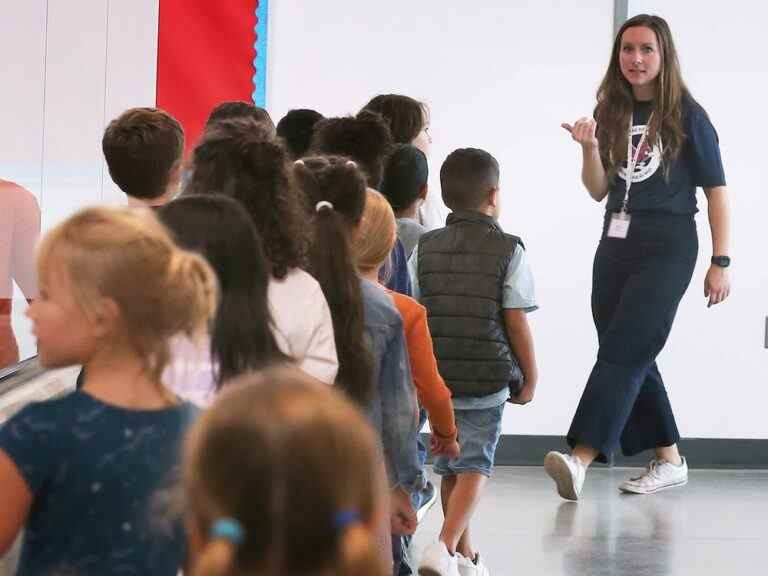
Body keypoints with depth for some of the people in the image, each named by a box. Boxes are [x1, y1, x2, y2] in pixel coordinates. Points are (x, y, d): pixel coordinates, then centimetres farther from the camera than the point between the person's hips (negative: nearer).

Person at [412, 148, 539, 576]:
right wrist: (530, 376, 4)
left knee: (450, 467, 16)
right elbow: (516, 321, -7)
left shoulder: (426, 248, 4)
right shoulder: (509, 250, -6)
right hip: (487, 376, -4)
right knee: (475, 465, 1)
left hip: (436, 376, 4)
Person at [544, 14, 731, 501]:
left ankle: (581, 459, -26)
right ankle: (670, 460, 21)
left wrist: (721, 262, -7)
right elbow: (599, 190, 10)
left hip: (667, 247, -6)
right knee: (634, 357, 9)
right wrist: (590, 148, -10)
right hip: (616, 244, 6)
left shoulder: (687, 116, -5)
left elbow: (716, 190, -2)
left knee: (623, 351, -16)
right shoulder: (611, 113, 8)